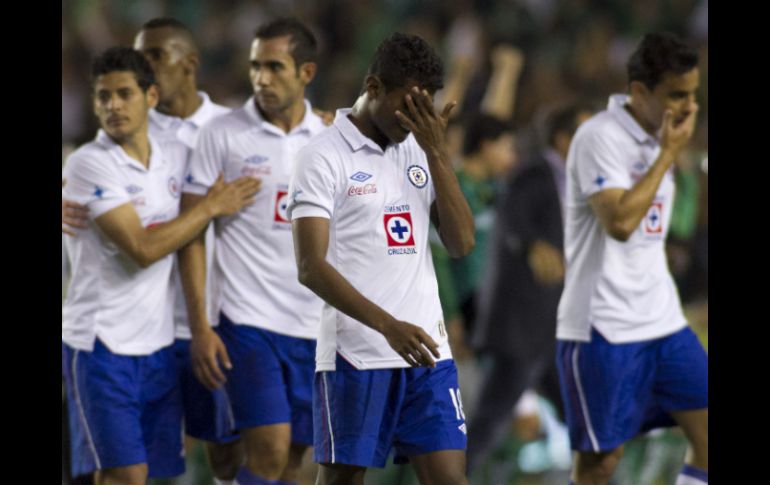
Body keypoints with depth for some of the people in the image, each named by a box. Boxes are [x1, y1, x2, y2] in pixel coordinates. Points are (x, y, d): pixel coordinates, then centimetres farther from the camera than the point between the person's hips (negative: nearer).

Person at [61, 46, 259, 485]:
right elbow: (142, 248, -17)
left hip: (159, 344, 6)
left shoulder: (176, 156, 9)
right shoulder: (88, 164, -10)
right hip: (101, 344, -6)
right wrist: (212, 206, -10)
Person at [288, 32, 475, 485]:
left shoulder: (420, 152, 12)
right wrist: (388, 325, -26)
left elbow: (462, 243, 3)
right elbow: (311, 266, -15)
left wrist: (437, 152, -6)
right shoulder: (324, 156, -7)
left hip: (427, 352, 5)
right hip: (355, 356, -5)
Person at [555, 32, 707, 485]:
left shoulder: (659, 137, 12)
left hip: (663, 320, 8)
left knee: (708, 436, 1)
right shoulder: (600, 137, -15)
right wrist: (669, 154, -19)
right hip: (603, 327, -8)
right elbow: (620, 222, -27)